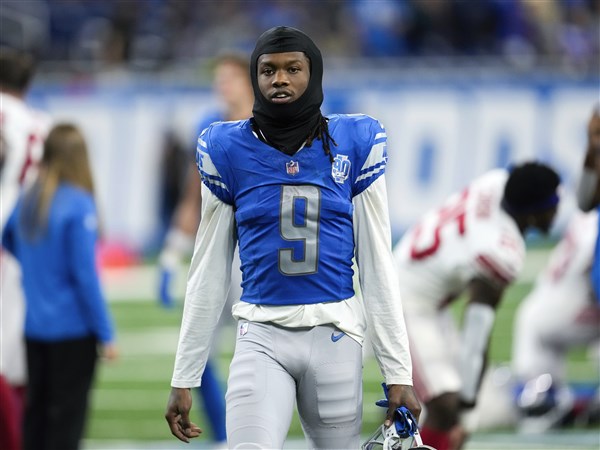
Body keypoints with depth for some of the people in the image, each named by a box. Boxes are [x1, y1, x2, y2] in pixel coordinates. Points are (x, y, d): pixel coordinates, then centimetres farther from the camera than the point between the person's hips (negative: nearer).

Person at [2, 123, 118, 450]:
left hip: (34, 326, 6)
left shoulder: (28, 201, 3)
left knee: (36, 410, 15)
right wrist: (106, 335, -12)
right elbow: (86, 275, -17)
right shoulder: (79, 205, -17)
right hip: (73, 329, -6)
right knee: (68, 414, -1)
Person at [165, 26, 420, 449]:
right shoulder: (228, 149, 3)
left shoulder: (355, 144, 2)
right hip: (262, 338, -1)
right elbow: (209, 272, 7)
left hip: (335, 337, 1)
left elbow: (377, 264, 4)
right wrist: (183, 379, 5)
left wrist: (398, 372, 0)